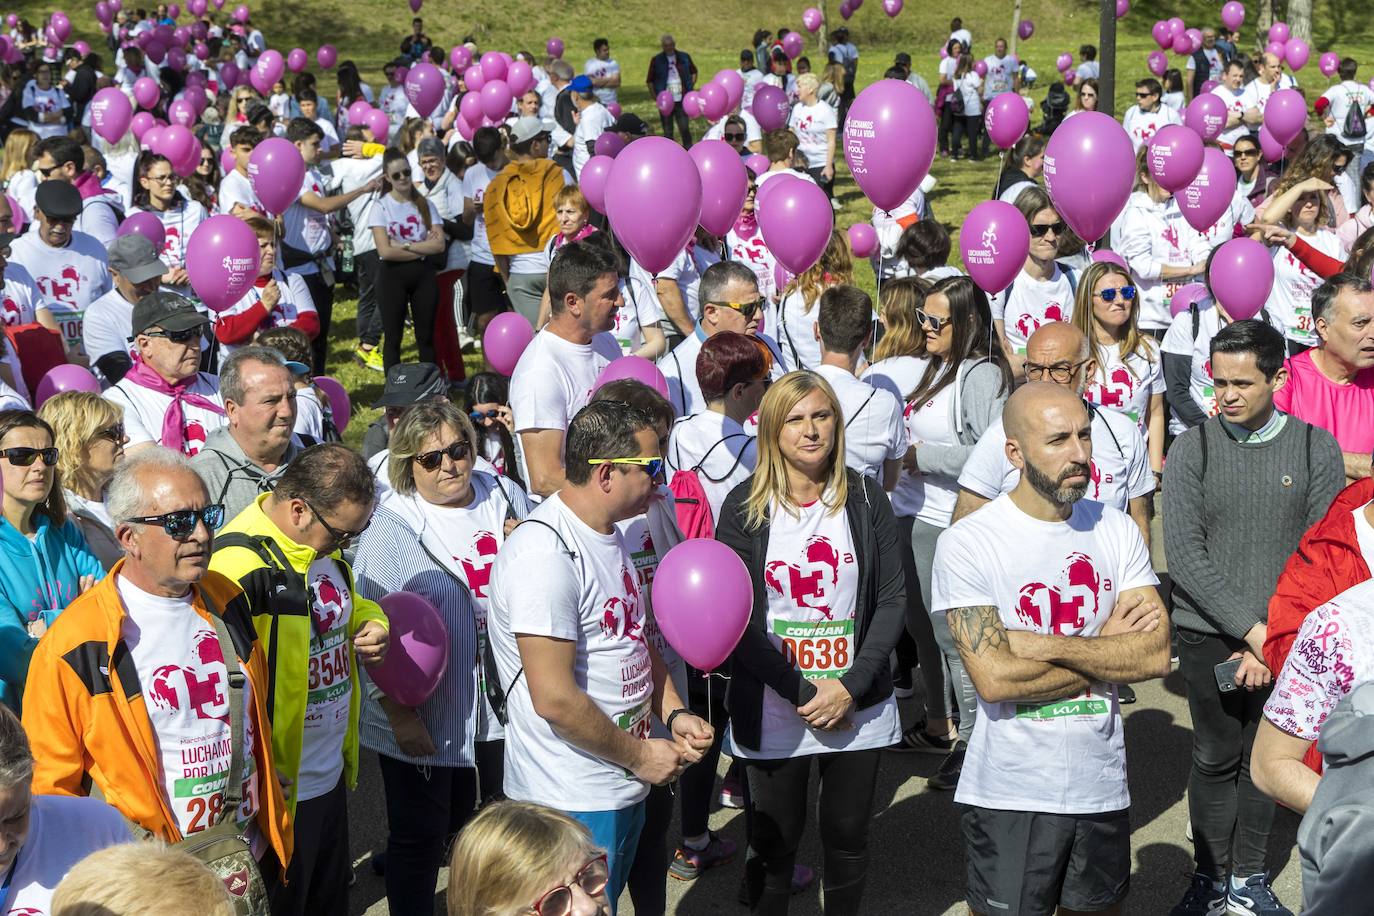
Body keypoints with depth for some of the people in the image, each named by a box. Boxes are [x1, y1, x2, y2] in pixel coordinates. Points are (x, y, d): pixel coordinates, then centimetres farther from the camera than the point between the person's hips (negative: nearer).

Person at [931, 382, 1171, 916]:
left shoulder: (1117, 531, 3)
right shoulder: (968, 543, -11)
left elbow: (1156, 654, -7)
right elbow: (994, 678, -20)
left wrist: (1045, 645, -17)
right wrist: (1106, 648, -10)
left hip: (1103, 787, 4)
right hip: (1011, 795, -4)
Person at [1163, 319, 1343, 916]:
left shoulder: (1315, 448, -1)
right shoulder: (1192, 450, -3)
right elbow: (1183, 554, -8)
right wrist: (1250, 627, -14)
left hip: (1284, 638, 1)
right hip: (1208, 634, -1)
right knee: (1215, 758, 6)